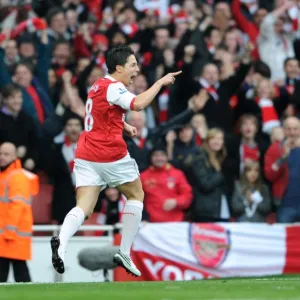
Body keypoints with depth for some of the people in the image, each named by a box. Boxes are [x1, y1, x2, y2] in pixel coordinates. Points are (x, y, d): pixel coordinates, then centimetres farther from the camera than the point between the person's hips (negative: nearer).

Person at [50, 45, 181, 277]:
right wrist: (161, 82, -18)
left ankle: (61, 242, -35)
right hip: (112, 155, -7)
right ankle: (124, 253, 13)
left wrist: (124, 125, 22)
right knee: (136, 196, 16)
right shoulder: (113, 87, -11)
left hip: (86, 156, 7)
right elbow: (138, 104, -29)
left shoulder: (99, 86, 17)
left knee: (83, 208, -6)